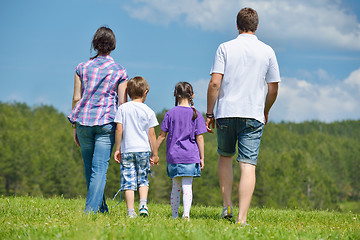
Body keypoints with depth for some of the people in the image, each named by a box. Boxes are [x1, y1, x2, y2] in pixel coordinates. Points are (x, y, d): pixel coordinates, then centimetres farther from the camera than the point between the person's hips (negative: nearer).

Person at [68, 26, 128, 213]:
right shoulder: (119, 72, 2)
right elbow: (122, 103, 0)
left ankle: (101, 208, 23)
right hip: (106, 123, -2)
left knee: (89, 168, 13)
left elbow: (76, 98, 5)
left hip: (84, 121, 2)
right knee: (99, 169, -4)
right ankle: (91, 209, -14)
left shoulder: (82, 68, 6)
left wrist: (75, 127, 10)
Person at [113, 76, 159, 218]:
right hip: (143, 149, 1)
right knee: (143, 180, 14)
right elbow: (151, 134, 2)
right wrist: (155, 154, 9)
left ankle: (130, 211, -3)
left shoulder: (123, 108, 1)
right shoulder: (148, 111, 1)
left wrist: (117, 149, 5)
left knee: (128, 181, 0)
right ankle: (143, 204, -4)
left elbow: (119, 130, -2)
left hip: (127, 150, 0)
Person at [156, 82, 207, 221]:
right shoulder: (196, 114, -1)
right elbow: (199, 138, -1)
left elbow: (162, 135, 4)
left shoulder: (170, 114, 2)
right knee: (187, 186, -3)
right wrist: (202, 157, 5)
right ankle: (186, 213, -19)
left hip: (173, 156, 2)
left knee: (176, 187, 11)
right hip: (190, 156, -2)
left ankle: (175, 215, 14)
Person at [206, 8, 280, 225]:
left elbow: (215, 83, -6)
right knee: (248, 165, -3)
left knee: (225, 156, 22)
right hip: (253, 115, 0)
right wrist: (266, 111, 23)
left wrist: (209, 113, 2)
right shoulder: (267, 51, 4)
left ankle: (227, 205, 15)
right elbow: (273, 88, 6)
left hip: (226, 112, 0)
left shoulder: (225, 48, 0)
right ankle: (242, 218, -9)